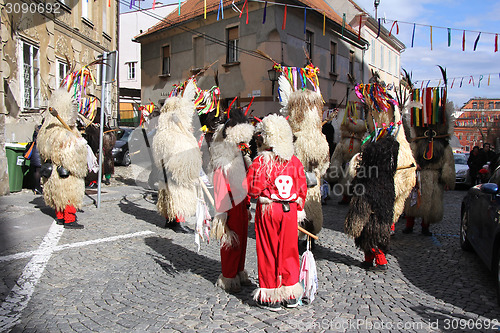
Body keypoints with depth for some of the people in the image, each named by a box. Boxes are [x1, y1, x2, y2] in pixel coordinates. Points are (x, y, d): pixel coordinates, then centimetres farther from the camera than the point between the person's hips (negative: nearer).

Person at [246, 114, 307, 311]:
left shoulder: (260, 161, -13)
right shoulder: (294, 161, 2)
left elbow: (252, 189, -15)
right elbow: (302, 189, 7)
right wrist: (298, 209, 18)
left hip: (267, 211, -4)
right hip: (290, 211, 4)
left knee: (269, 252, 9)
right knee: (288, 250, 16)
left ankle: (271, 298, 20)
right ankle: (291, 295, 28)